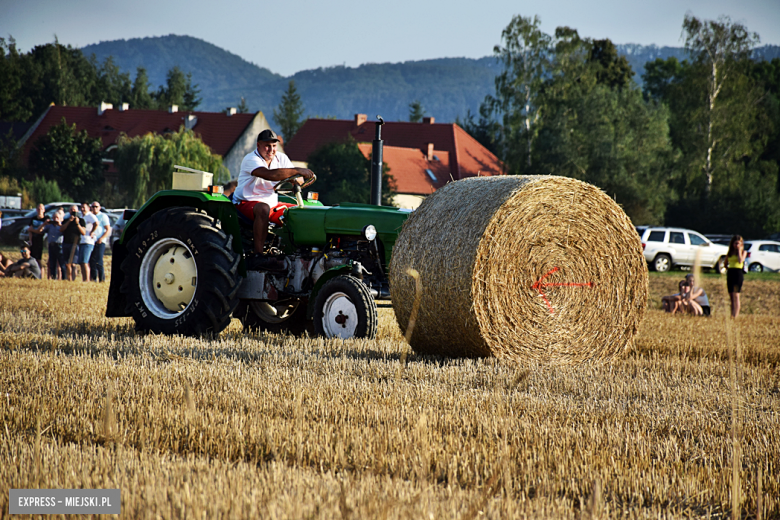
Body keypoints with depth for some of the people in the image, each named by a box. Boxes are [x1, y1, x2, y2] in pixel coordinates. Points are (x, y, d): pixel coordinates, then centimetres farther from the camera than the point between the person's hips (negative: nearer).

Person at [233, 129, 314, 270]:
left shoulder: (281, 158, 8)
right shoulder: (251, 160, -16)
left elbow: (299, 180, 4)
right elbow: (270, 174, -35)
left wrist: (295, 180, -22)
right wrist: (297, 171, -34)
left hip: (272, 202, 7)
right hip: (246, 202, -7)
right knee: (263, 209, -40)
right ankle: (258, 255, -42)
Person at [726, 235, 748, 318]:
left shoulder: (743, 252, 3)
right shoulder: (730, 253, 18)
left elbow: (740, 261, -16)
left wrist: (739, 250, -8)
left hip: (738, 273, -6)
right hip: (730, 273, 6)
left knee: (736, 295, -13)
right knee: (731, 296, 7)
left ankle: (735, 316, -18)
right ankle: (732, 315, 10)